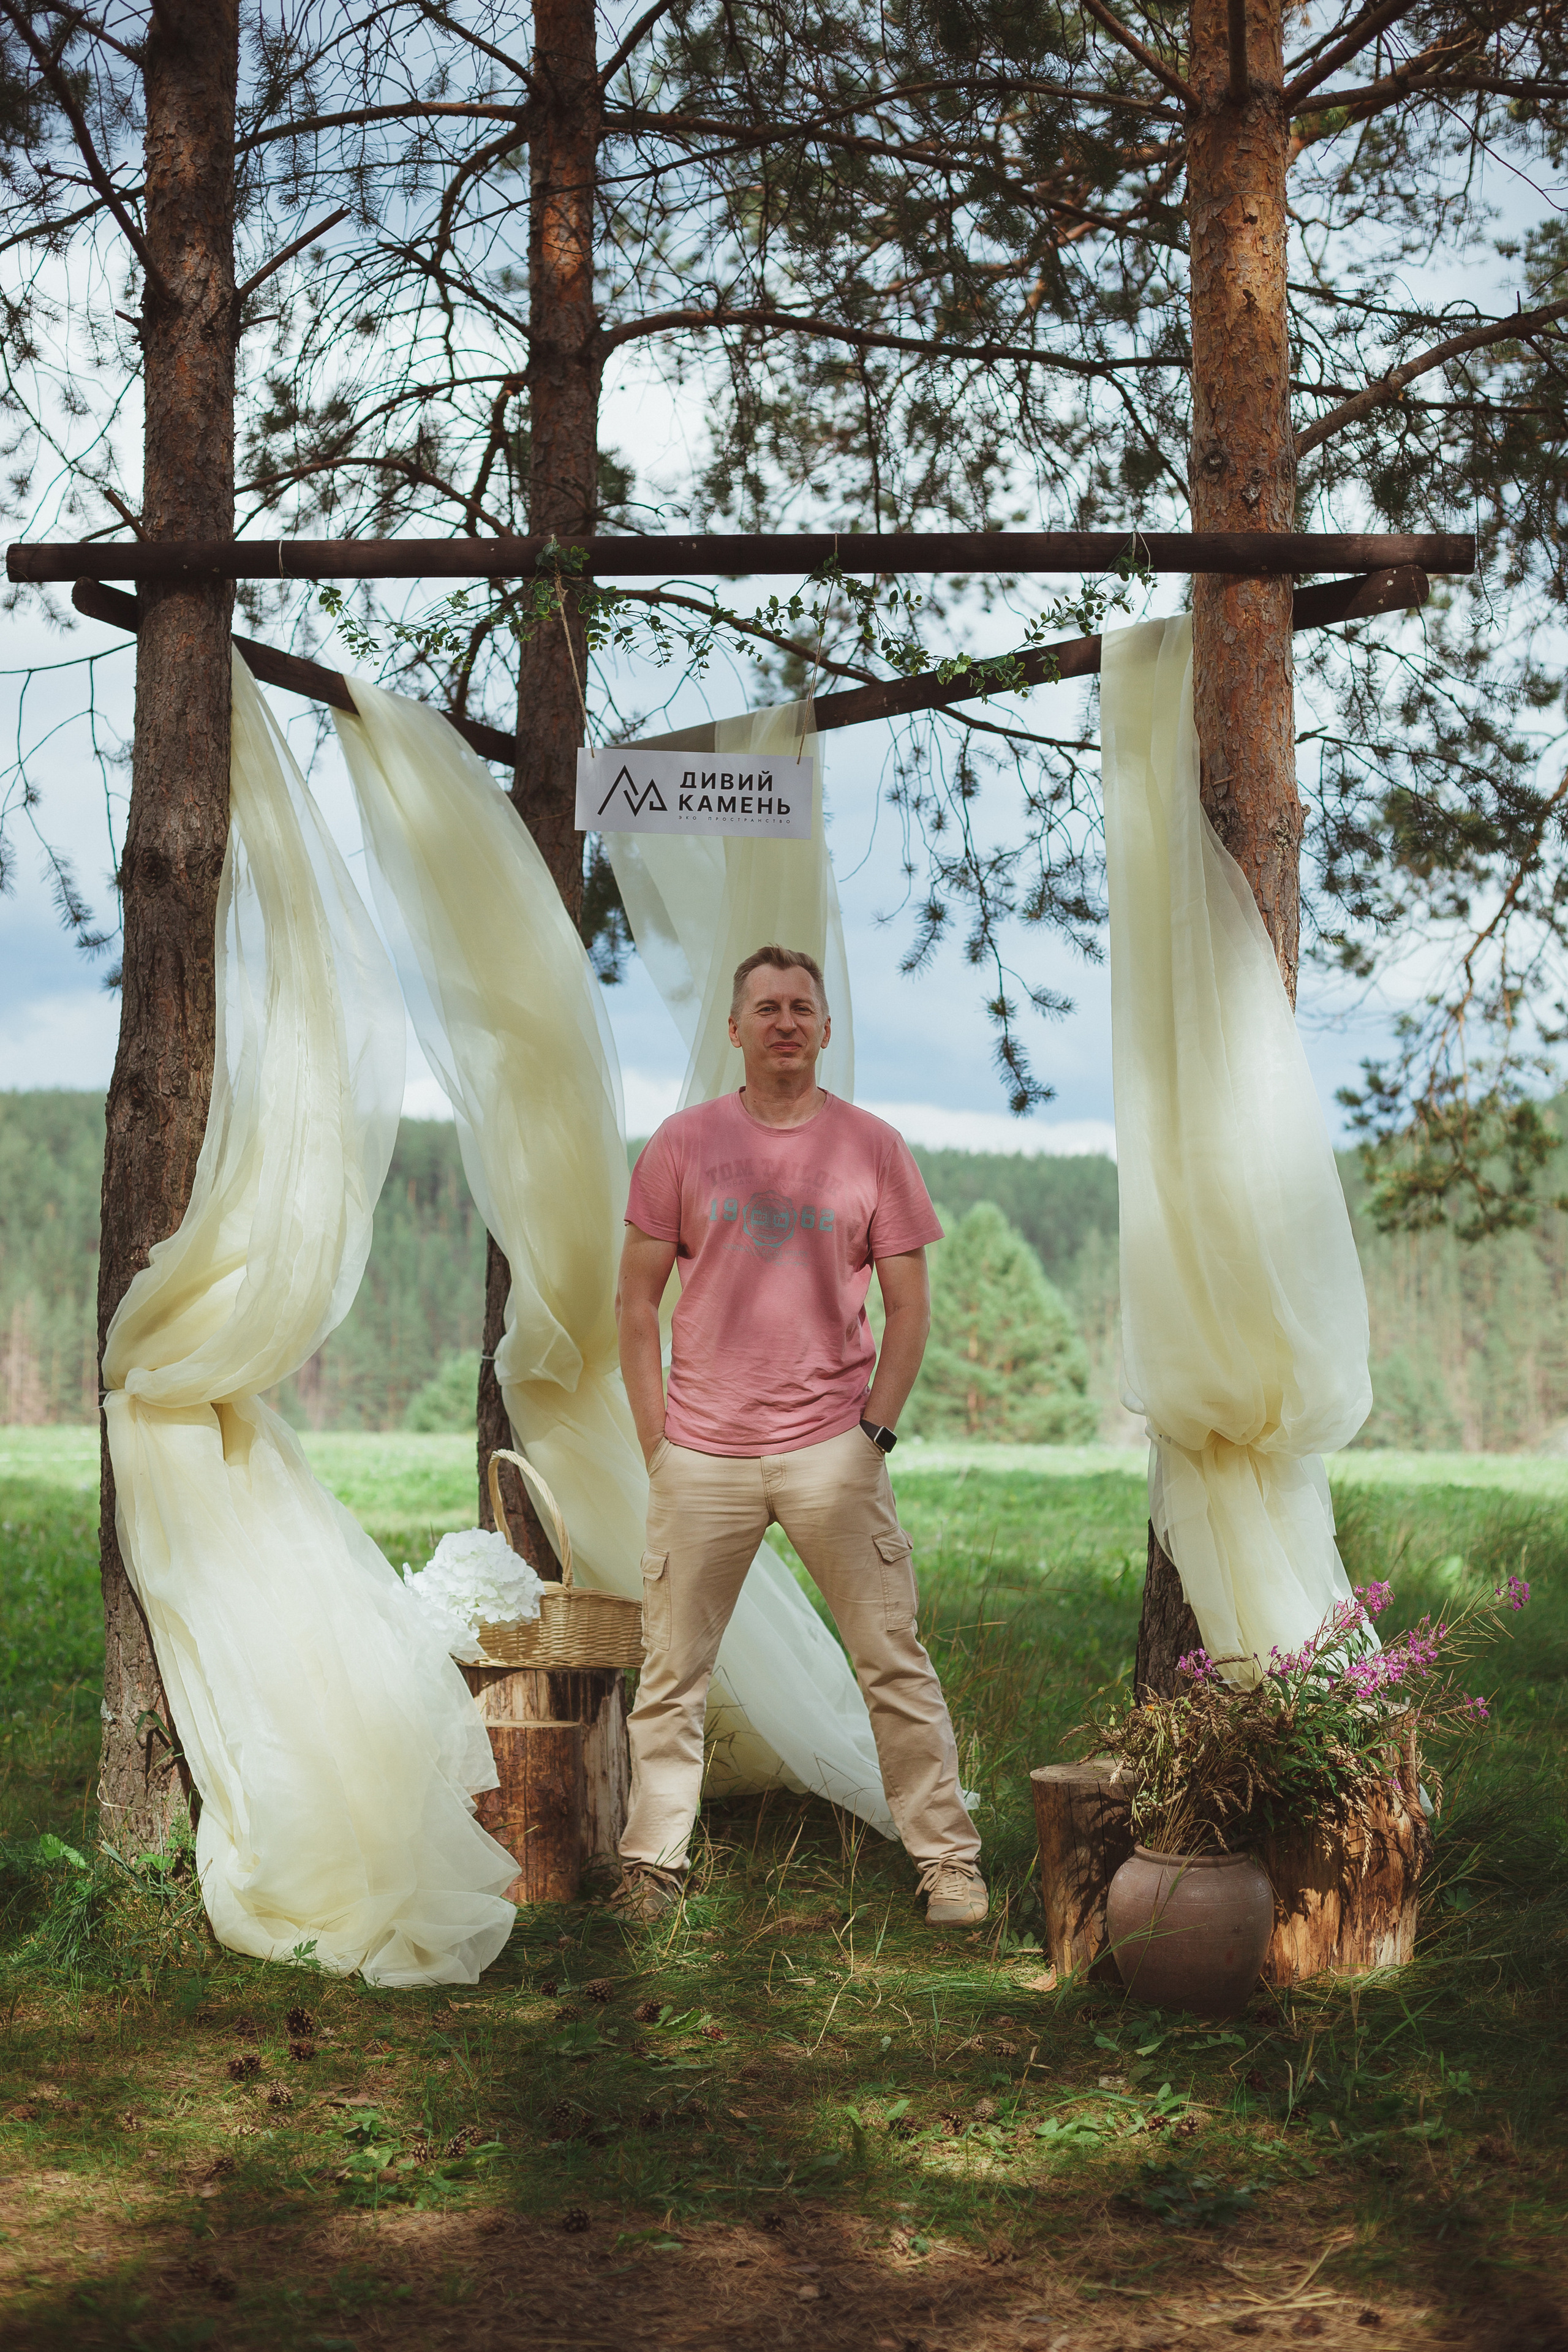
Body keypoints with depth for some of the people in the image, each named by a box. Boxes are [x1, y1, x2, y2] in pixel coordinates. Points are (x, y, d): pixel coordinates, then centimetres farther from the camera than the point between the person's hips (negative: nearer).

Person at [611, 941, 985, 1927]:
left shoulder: (874, 1147, 3)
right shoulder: (684, 1143, 4)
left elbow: (910, 1306, 5)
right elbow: (637, 1300, 7)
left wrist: (874, 1432, -4)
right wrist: (655, 1439, 0)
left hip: (832, 1450, -1)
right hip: (701, 1457, 1)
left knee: (896, 1662, 0)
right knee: (673, 1671, 6)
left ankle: (949, 1857, 9)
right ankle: (653, 1864, 17)